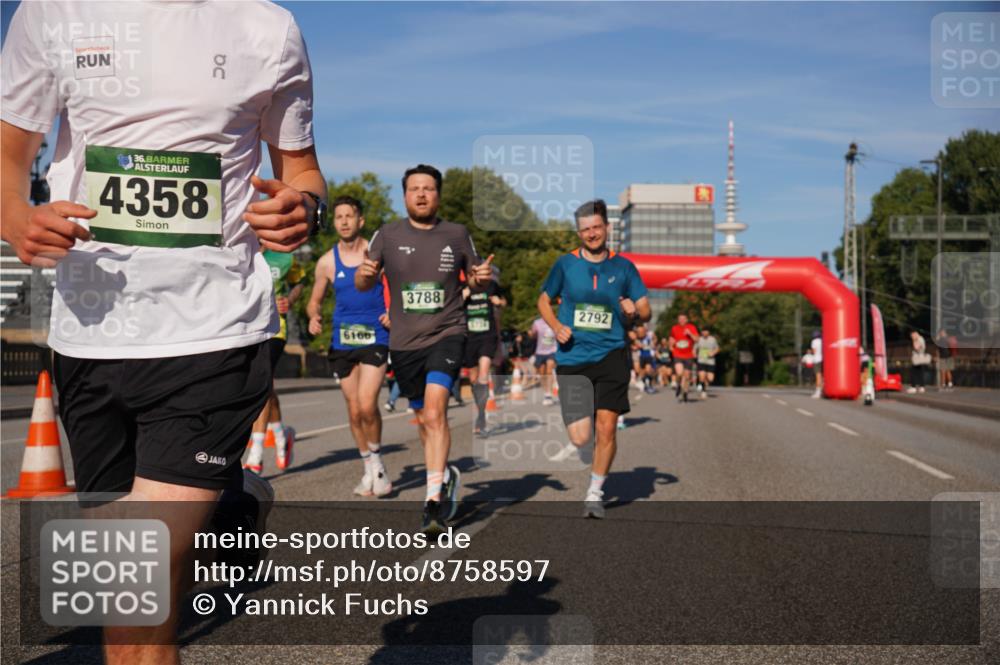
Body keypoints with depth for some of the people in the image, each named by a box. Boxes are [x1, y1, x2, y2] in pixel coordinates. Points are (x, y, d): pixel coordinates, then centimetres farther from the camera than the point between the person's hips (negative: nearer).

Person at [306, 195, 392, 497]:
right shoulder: (326, 262, 5)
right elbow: (315, 301, 15)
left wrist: (395, 313, -9)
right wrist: (314, 317, -6)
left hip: (375, 338, -3)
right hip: (342, 341, 3)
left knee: (367, 404, -18)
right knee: (354, 411, 7)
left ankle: (377, 459, 8)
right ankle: (369, 470, 24)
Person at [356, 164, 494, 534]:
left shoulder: (457, 235, 4)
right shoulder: (388, 236, 3)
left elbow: (473, 280, 15)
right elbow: (363, 285, 5)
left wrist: (482, 278, -9)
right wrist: (364, 273, -18)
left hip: (447, 334, -2)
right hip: (404, 342, 2)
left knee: (434, 412, -20)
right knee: (424, 418, 13)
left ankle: (434, 498, -18)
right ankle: (445, 475, 37)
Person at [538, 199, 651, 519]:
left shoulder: (623, 266, 6)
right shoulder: (565, 264, 4)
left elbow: (645, 310, 11)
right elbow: (544, 301, 15)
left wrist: (634, 313, -13)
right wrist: (557, 327, -4)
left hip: (611, 355, 1)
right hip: (572, 359, 0)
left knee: (606, 428, -6)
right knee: (581, 438, -7)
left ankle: (595, 493, 15)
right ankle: (575, 445, 32)